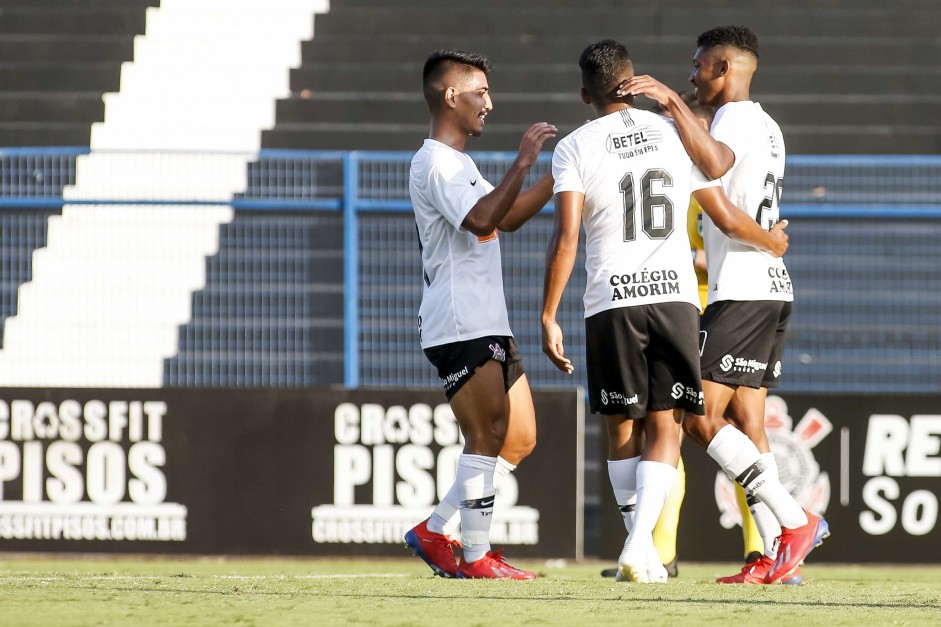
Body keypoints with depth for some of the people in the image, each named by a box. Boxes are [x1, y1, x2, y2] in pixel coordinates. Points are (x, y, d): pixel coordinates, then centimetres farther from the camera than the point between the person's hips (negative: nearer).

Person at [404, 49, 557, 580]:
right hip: (459, 328, -10)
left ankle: (436, 531, 13)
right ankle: (476, 557, -7)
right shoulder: (435, 164, -11)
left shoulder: (459, 164, 22)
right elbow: (482, 220, -25)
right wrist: (523, 163, -21)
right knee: (488, 436, -11)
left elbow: (507, 218, 29)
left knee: (520, 439, 9)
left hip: (490, 326, 10)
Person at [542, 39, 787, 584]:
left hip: (611, 303, -1)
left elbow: (566, 239, -9)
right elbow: (727, 218, 11)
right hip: (676, 296, 1)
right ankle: (639, 545, -16)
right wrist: (771, 241, 32)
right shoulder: (675, 133, 7)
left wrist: (549, 317, -5)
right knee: (664, 428, 3)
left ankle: (643, 551, 13)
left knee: (623, 430, 13)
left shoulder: (576, 147, 0)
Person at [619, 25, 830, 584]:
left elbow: (715, 163, -33)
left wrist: (674, 101, -36)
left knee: (701, 417, -11)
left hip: (741, 292, -10)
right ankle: (778, 555, -1)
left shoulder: (735, 118, -10)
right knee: (748, 423, 6)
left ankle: (795, 520, -16)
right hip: (772, 287, 10)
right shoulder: (768, 127, 22)